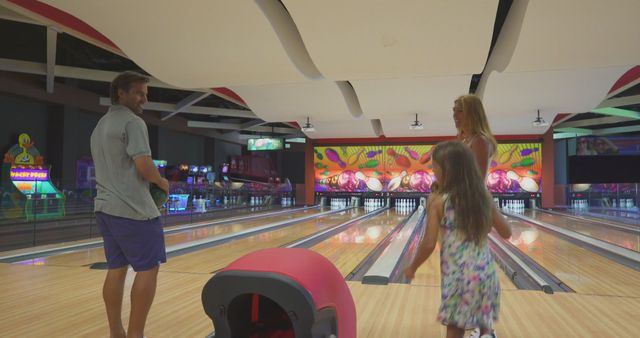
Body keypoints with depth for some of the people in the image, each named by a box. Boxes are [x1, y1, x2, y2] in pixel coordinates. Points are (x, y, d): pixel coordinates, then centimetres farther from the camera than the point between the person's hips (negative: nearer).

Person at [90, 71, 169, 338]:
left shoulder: (99, 127, 19)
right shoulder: (133, 122, -12)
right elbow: (144, 167, -19)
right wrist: (162, 182, -1)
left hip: (105, 207, 9)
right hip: (133, 209, -9)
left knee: (117, 268, 12)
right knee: (148, 269, -2)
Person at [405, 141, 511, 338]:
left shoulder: (437, 201, -11)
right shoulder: (484, 196, 1)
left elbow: (429, 244, -13)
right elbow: (506, 233, 8)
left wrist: (412, 267, 2)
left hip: (457, 275, -3)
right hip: (485, 272, 4)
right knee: (484, 320, 23)